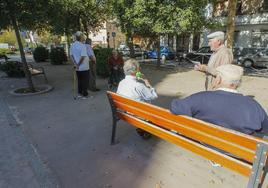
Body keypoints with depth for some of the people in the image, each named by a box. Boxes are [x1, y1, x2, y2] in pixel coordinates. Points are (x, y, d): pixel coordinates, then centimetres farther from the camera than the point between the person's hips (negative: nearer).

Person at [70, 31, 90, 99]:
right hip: (84, 67, -7)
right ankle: (84, 94, 10)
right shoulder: (82, 46, -18)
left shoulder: (72, 45, 4)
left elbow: (71, 55, 4)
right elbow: (83, 57, -25)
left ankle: (79, 93, 24)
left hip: (78, 67, 7)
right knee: (85, 80, 4)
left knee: (79, 80, 17)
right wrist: (78, 64, -14)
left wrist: (75, 64, 0)